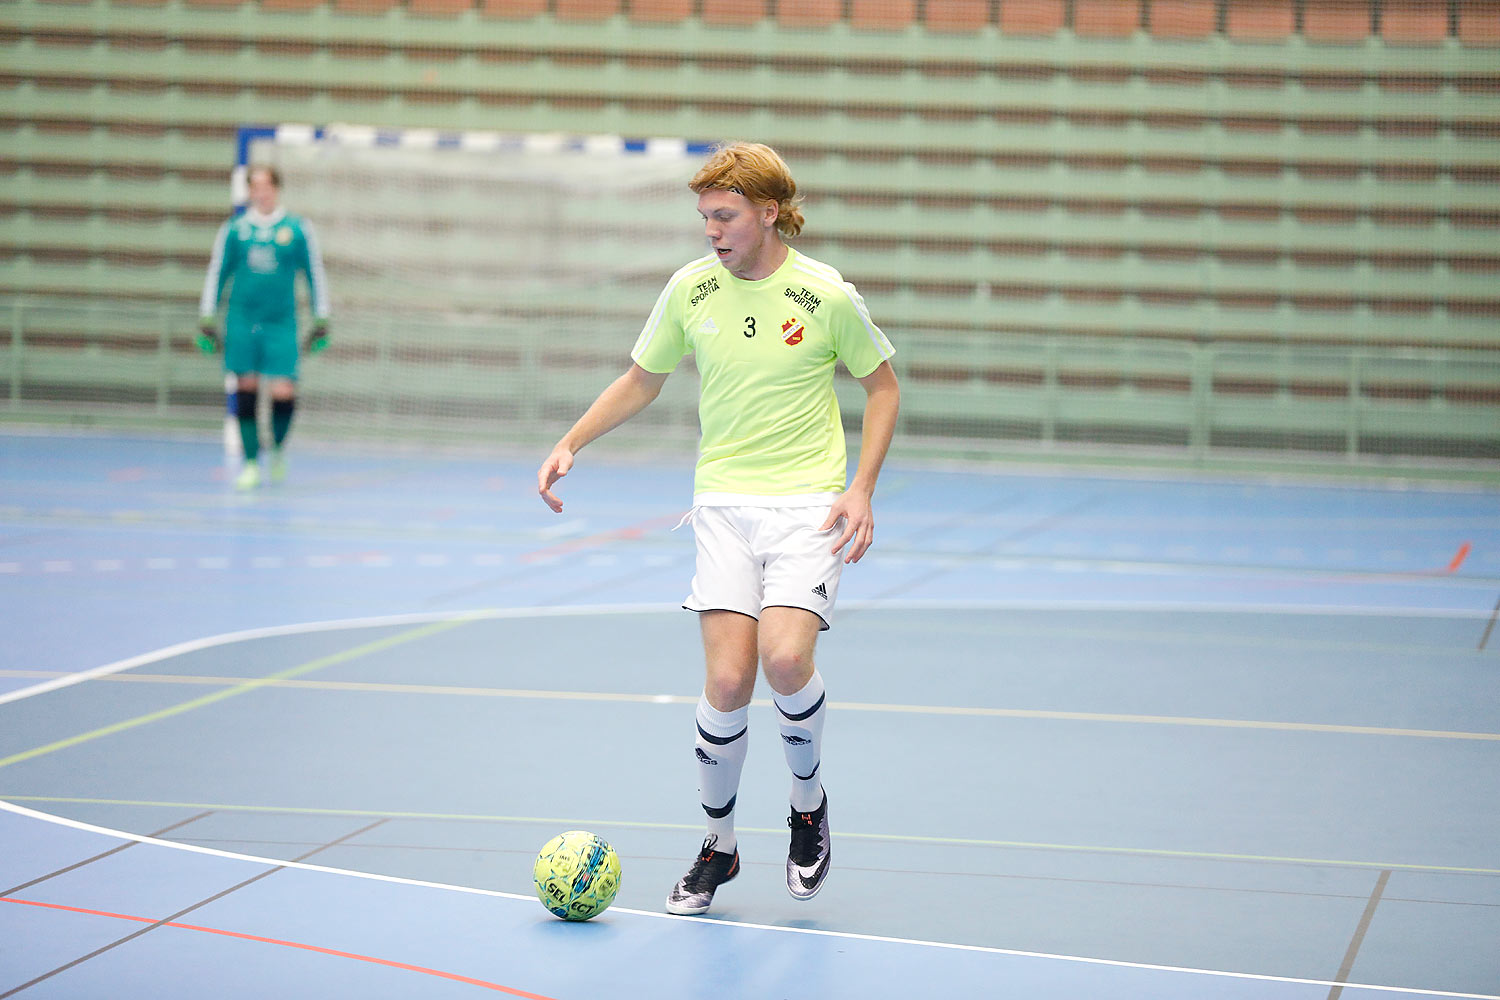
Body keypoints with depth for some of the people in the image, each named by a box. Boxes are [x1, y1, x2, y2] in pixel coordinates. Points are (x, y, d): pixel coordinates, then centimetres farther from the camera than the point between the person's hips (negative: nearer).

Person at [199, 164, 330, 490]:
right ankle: (251, 462, 8)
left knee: (284, 393, -8)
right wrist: (206, 320, 9)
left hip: (281, 324, -1)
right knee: (246, 391, -1)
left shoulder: (298, 230, 3)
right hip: (242, 322, 1)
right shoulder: (234, 231, 5)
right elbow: (216, 274, 12)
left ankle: (277, 449, 19)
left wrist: (321, 322, 7)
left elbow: (315, 275, 9)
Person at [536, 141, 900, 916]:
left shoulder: (826, 296, -7)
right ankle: (718, 846, 12)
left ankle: (808, 804, 7)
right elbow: (640, 380, 16)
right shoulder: (690, 290, 1)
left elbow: (881, 386, 5)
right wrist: (570, 444, 4)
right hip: (723, 504, 2)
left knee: (786, 659, -22)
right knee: (728, 680, -10)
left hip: (808, 504, -2)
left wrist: (861, 490, -5)